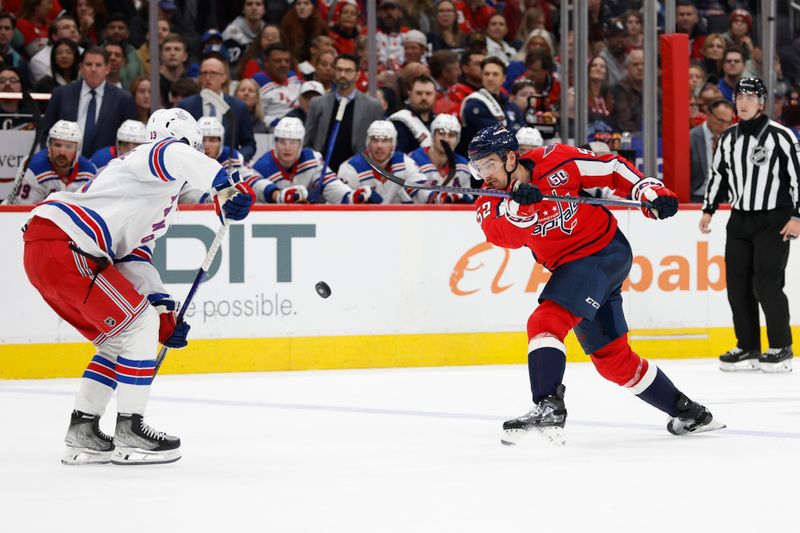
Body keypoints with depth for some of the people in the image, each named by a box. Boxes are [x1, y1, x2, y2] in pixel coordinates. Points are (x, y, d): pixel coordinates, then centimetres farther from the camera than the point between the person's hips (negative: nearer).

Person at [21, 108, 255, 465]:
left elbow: (134, 256, 26)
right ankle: (129, 432, -1)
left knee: (120, 337, 18)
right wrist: (224, 185, -41)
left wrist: (161, 307, 16)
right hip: (61, 245, -11)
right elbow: (176, 156, -26)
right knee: (139, 323, -6)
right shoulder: (151, 157, 0)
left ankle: (82, 434, 20)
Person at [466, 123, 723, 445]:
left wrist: (651, 192, -11)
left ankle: (548, 407, -37)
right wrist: (516, 206, -41)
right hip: (570, 268, 7)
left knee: (545, 322, -25)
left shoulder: (556, 161, -13)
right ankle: (688, 413, 27)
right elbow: (502, 234, -23)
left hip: (608, 251, -7)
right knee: (613, 359, 12)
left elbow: (610, 168, -3)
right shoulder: (490, 202, -2)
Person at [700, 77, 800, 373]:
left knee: (766, 284, -12)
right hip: (739, 219, 6)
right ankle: (748, 348, 12)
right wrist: (708, 210, 13)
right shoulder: (729, 138, 8)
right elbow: (718, 174, 19)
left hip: (773, 221, -6)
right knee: (737, 285, 3)